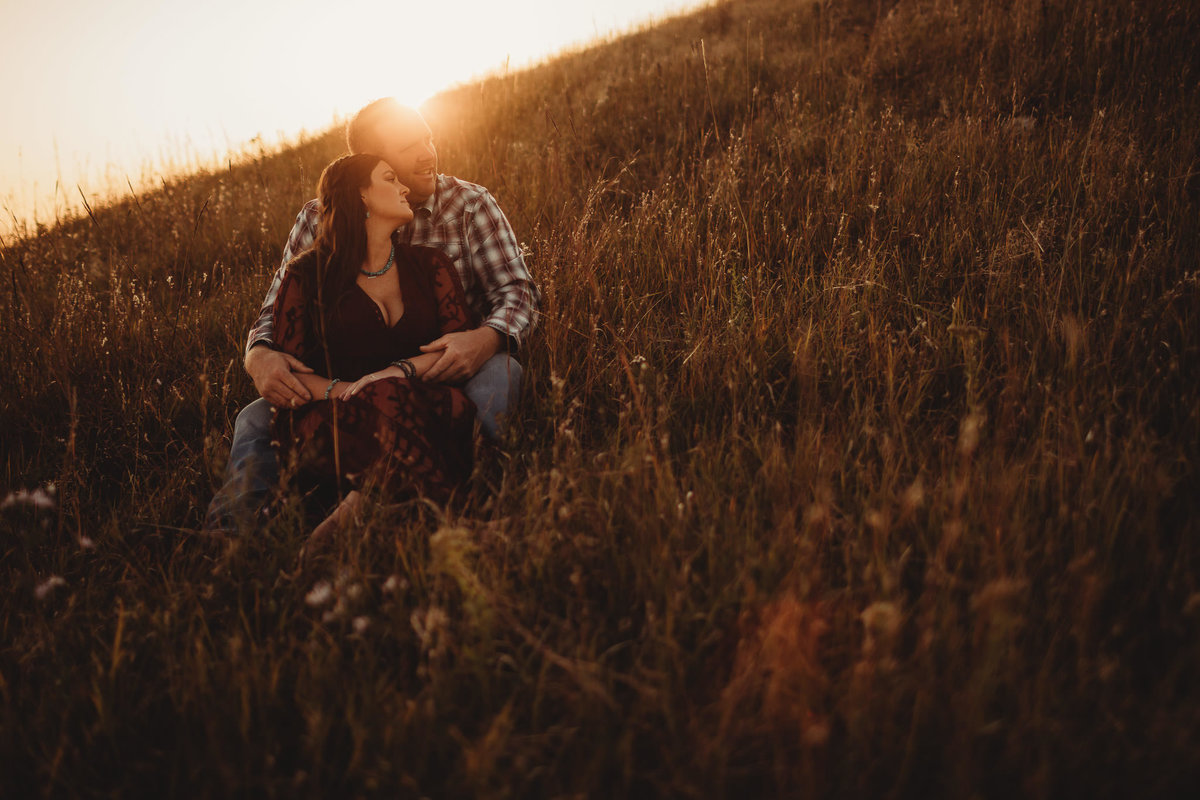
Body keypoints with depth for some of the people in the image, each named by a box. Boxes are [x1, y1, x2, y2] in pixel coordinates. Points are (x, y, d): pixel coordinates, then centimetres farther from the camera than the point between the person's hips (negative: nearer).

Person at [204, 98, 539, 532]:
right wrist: (259, 357, -26)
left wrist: (487, 338, -33)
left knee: (498, 373, -36)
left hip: (453, 372, -1)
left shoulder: (470, 205, 0)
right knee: (256, 418, -20)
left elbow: (517, 291, -7)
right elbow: (276, 313, 1)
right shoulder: (320, 220, 2)